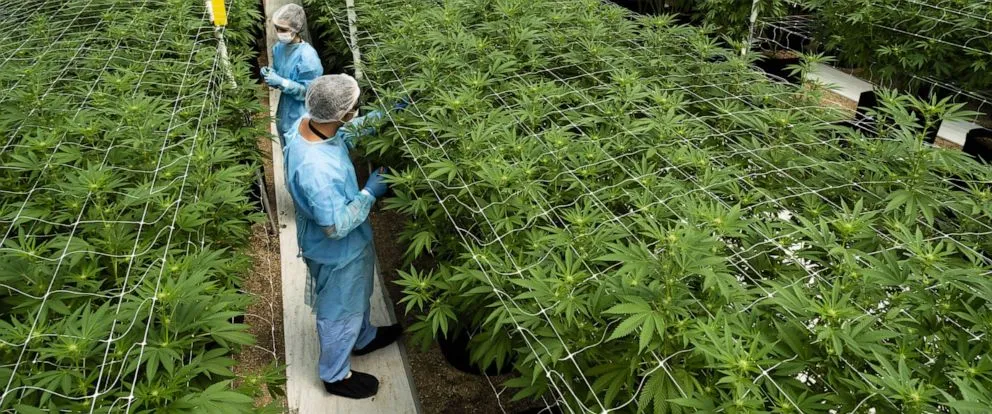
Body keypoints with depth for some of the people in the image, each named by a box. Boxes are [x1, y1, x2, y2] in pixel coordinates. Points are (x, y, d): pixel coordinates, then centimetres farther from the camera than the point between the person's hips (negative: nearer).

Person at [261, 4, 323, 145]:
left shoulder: (307, 55, -23)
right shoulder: (278, 48, -1)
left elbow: (308, 91, -20)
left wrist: (281, 82, -29)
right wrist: (270, 73, -10)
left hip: (302, 119, -7)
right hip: (284, 115, 7)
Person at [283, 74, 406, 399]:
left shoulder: (307, 122, -16)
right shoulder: (316, 169, -42)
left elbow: (348, 131, 7)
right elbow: (336, 226, -32)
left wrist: (383, 116, -2)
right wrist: (370, 192, -23)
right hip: (337, 250, -9)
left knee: (358, 296, 33)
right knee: (340, 312, 17)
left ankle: (363, 338, 61)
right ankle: (335, 375, 43)